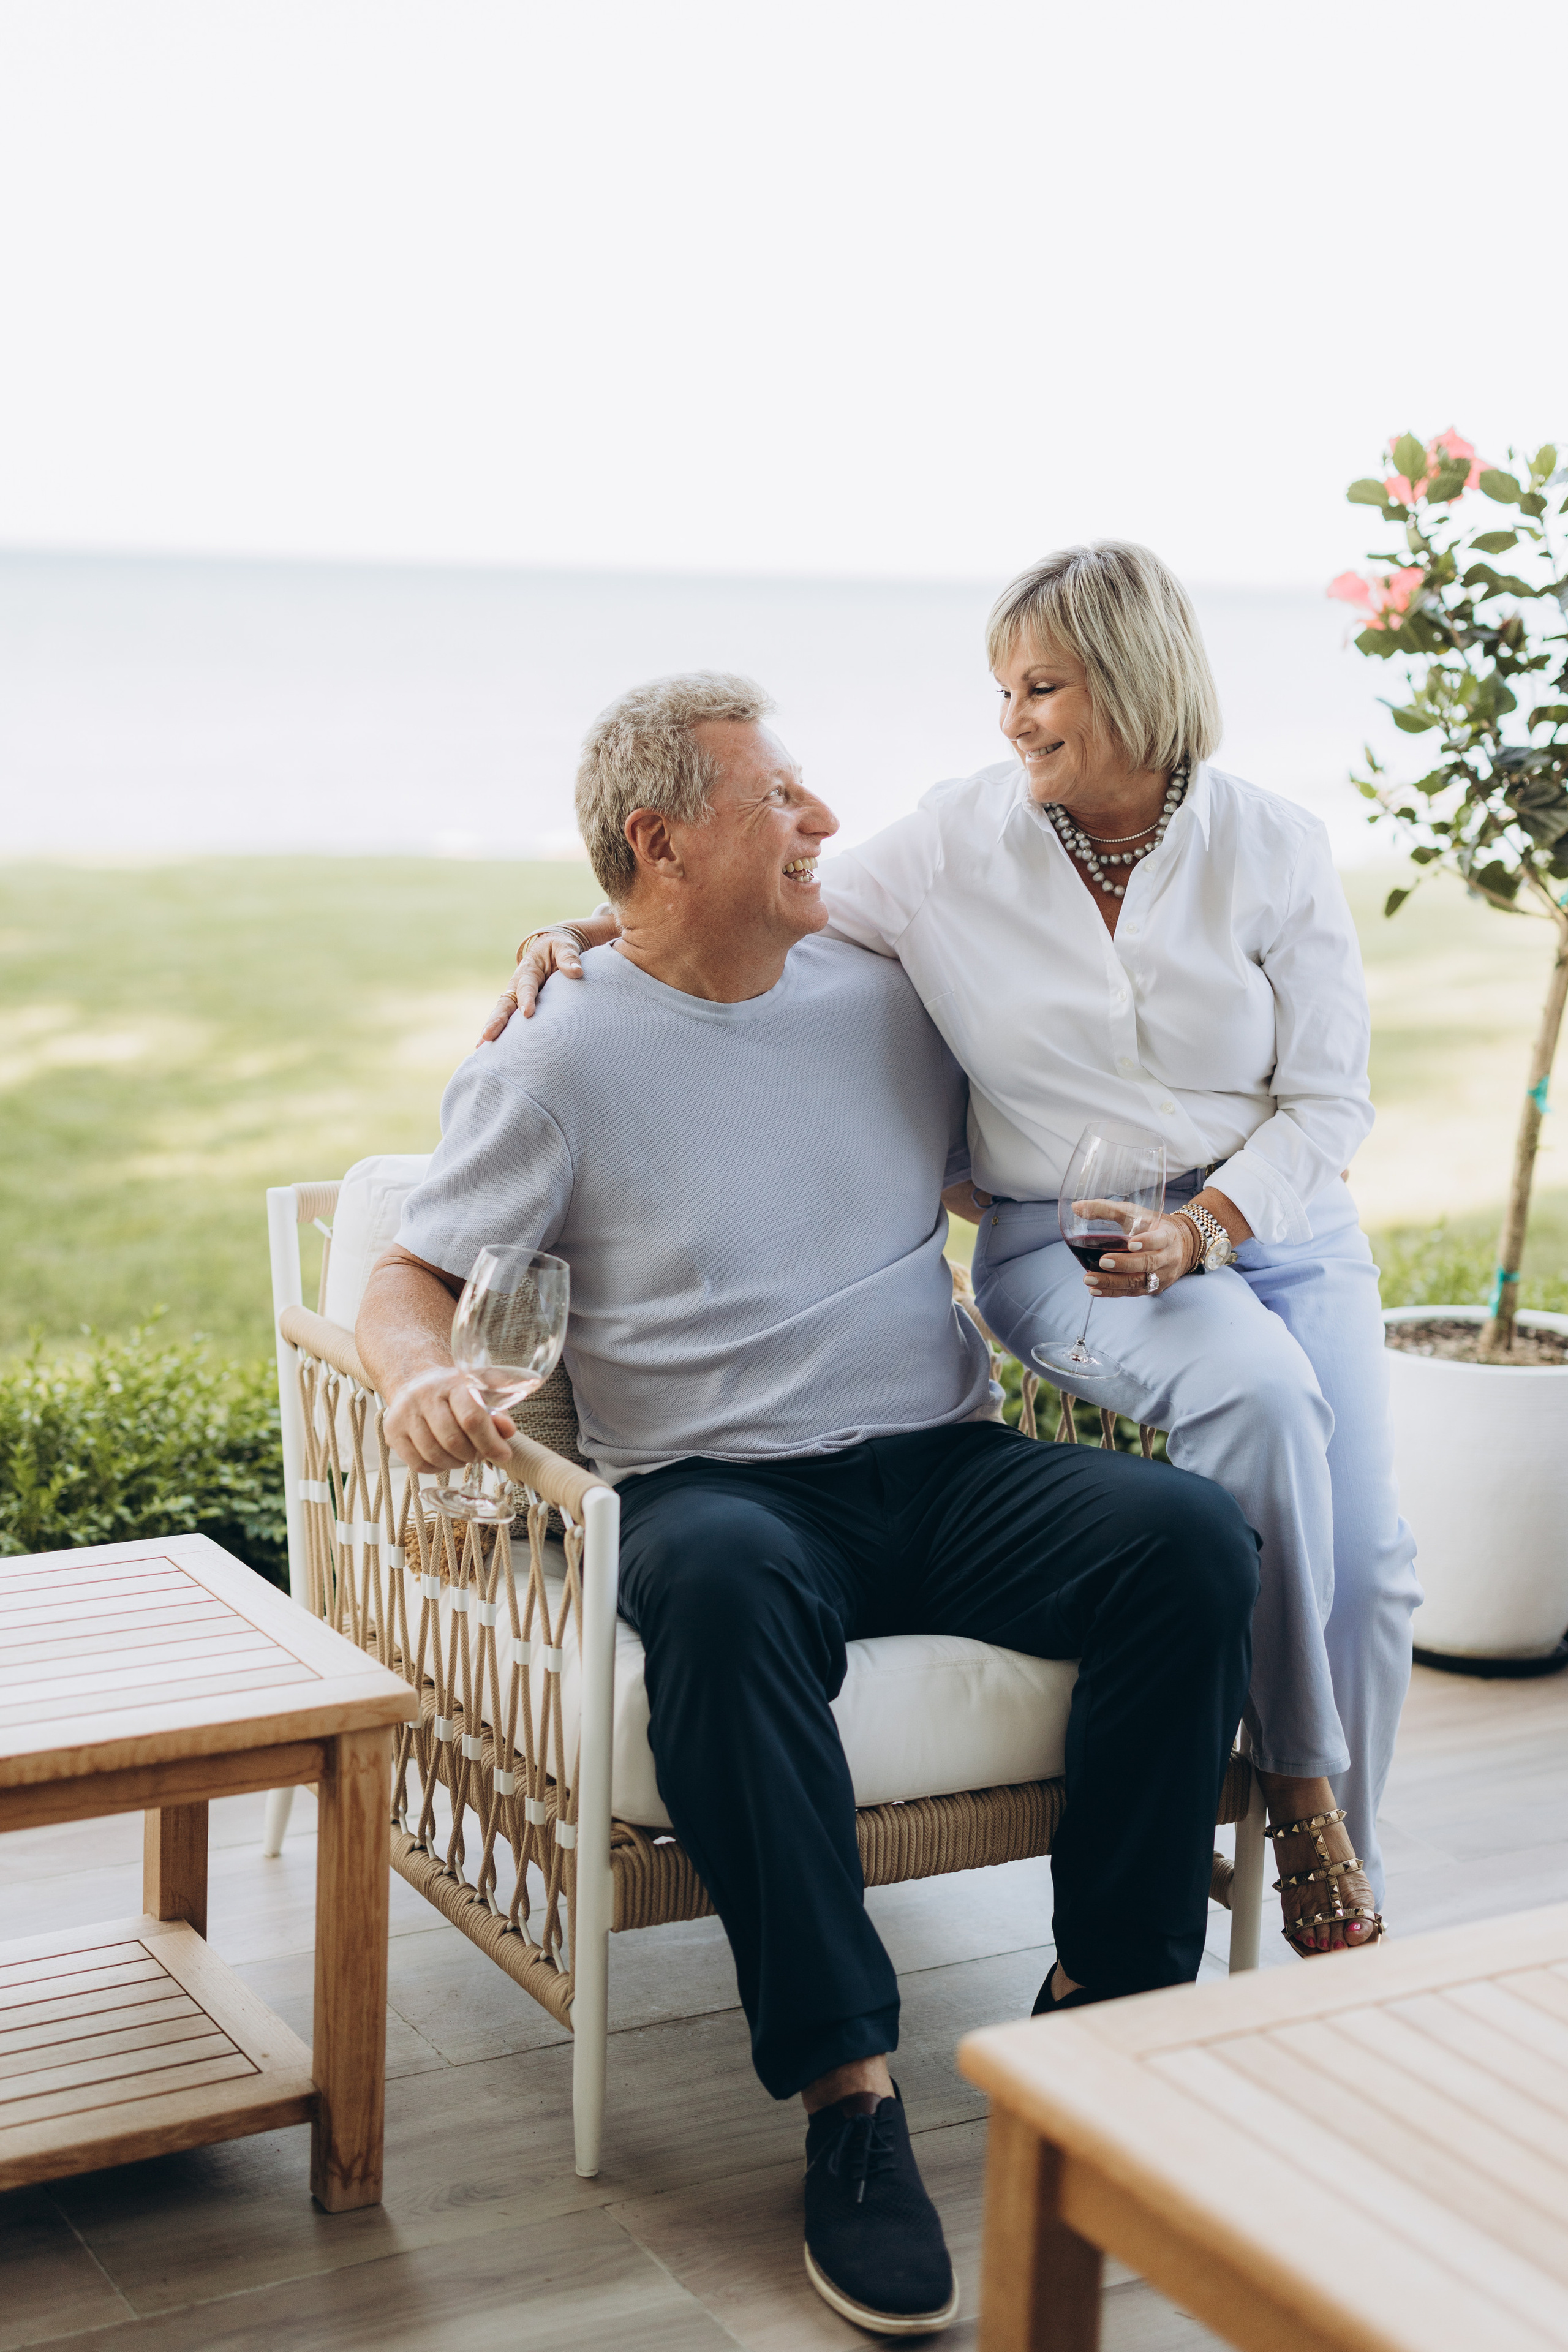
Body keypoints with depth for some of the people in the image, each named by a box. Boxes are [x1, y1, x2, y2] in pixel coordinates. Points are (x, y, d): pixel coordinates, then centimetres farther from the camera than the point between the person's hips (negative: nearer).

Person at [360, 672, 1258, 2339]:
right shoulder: (560, 1059, 1)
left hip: (941, 1467, 4)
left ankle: (1100, 2004, -10)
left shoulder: (886, 1000, 13)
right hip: (718, 1485, -4)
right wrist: (422, 1376, -21)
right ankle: (847, 2094, -32)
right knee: (721, 1584, -40)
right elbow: (409, 1279, 1)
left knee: (1191, 1539, -23)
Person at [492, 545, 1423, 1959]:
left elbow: (1328, 1101, 0)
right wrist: (581, 937, -7)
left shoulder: (1276, 850, -2)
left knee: (1371, 1561, -16)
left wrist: (1196, 1228, -16)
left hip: (1275, 1220, 2)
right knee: (1261, 1394, -35)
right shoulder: (959, 848, -3)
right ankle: (1298, 1784, -19)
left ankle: (1348, 1900, 7)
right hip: (1061, 1243, -2)